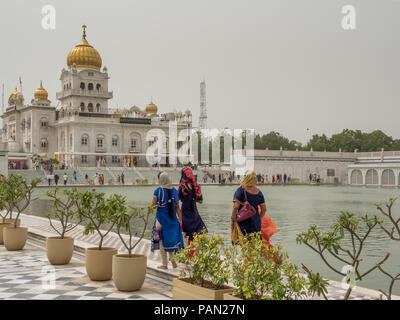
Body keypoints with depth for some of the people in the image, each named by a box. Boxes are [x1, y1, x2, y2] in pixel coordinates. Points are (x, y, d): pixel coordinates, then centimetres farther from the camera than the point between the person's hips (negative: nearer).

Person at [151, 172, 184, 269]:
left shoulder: (158, 191, -9)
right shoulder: (174, 191, 3)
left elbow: (153, 205, -9)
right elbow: (177, 207, 4)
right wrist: (181, 220, 8)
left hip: (161, 218, -4)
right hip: (172, 219, 4)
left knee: (161, 240, 6)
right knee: (170, 238, 19)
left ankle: (165, 264, 9)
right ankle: (172, 257, -1)